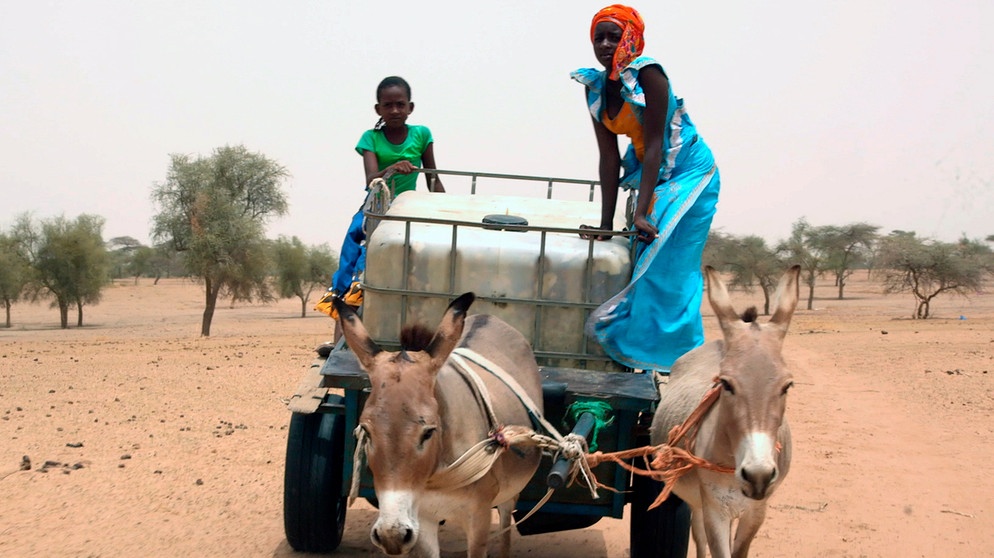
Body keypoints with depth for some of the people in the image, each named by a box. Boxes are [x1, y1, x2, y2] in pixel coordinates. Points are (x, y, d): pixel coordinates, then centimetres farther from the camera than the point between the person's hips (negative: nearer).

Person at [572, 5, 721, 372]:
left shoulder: (647, 74, -23)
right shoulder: (595, 87, -3)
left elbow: (654, 144, -26)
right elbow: (609, 155, -3)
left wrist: (641, 213, -30)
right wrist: (606, 224, -6)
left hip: (688, 174, -7)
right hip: (652, 176, 7)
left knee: (669, 268, -11)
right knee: (645, 268, 12)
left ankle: (676, 362, -3)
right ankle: (639, 357, 23)